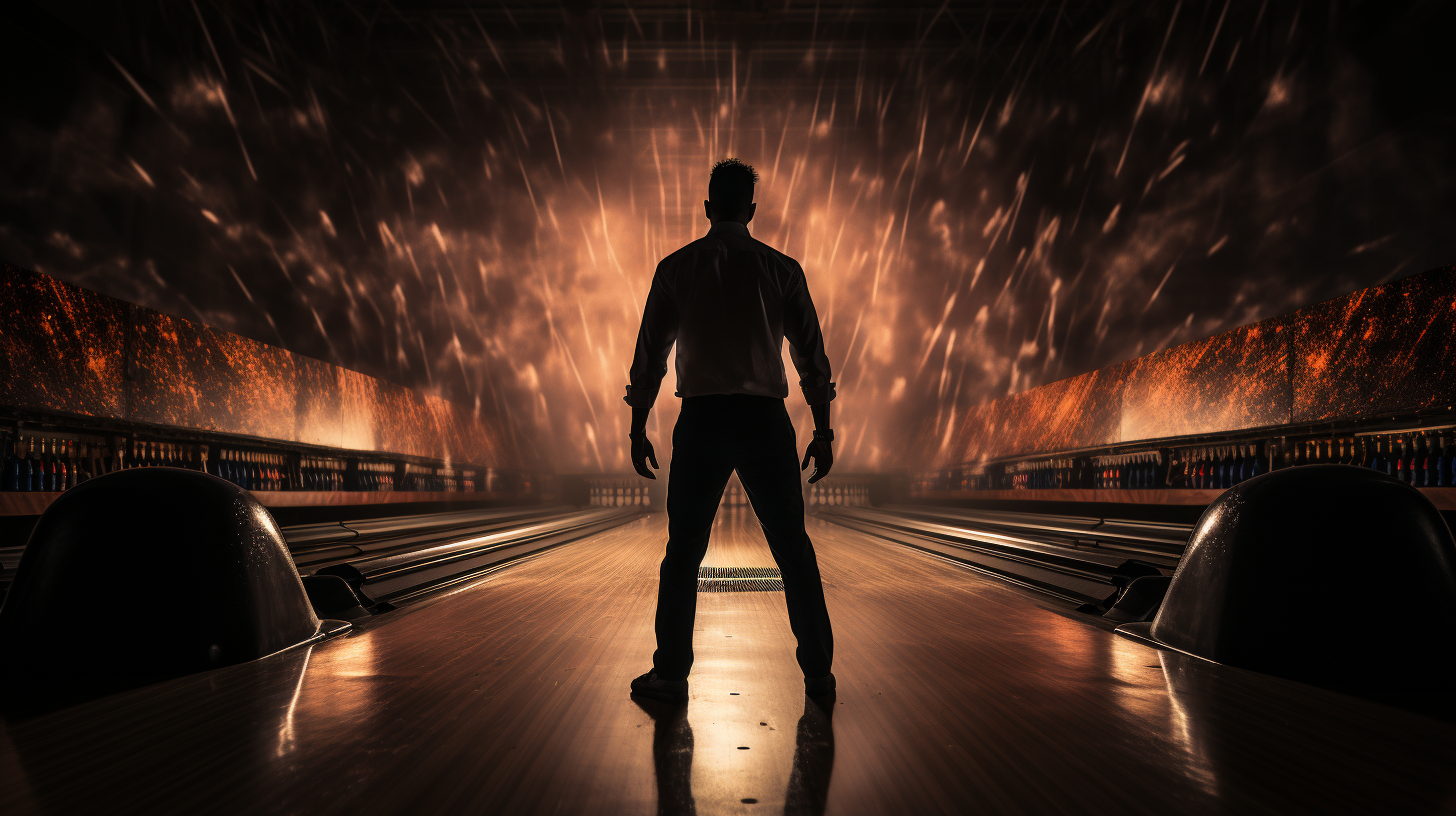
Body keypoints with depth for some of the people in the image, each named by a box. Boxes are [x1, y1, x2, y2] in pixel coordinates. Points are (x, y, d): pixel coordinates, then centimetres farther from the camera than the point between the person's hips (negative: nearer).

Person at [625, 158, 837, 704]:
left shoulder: (676, 267, 6)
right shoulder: (782, 268, 6)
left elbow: (650, 351, 5)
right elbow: (811, 354, 4)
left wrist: (638, 429, 11)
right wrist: (823, 432, 8)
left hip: (701, 418, 0)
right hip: (765, 418, 1)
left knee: (683, 552, 7)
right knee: (793, 549, 8)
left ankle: (671, 676, 10)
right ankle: (818, 674, 13)